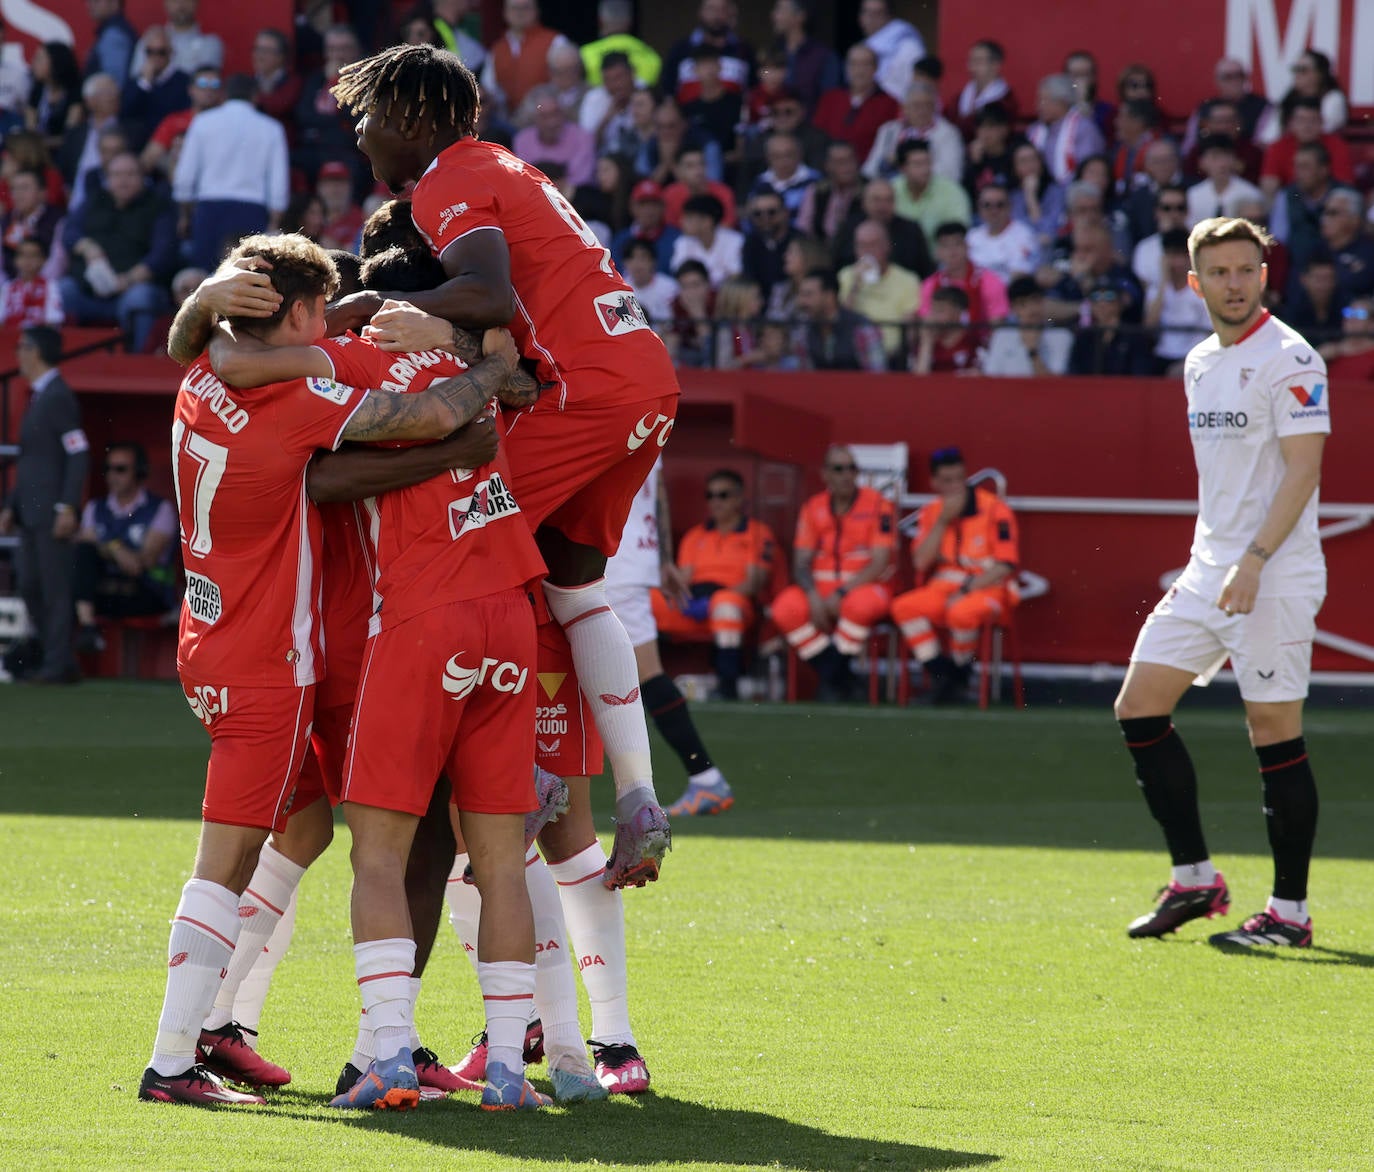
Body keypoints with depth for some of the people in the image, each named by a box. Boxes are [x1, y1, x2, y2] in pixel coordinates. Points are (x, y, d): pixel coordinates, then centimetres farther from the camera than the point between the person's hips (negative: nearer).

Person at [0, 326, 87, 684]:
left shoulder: (58, 397, -11)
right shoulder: (39, 397, 18)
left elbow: (78, 454, -16)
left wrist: (67, 507, -21)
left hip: (52, 514, -10)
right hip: (31, 513, 10)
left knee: (55, 586, -7)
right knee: (30, 587, 9)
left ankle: (59, 665, -5)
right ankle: (53, 659, 13)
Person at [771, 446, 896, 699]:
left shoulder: (877, 505, -5)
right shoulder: (814, 508, 7)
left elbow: (880, 563, -11)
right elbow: (801, 564, 3)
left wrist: (841, 593, -21)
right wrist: (814, 596, -18)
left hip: (866, 586, -3)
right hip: (820, 587, 3)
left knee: (860, 604, -39)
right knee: (785, 608, -27)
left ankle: (835, 677, -19)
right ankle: (830, 673, -14)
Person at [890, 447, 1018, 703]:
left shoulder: (995, 509, -6)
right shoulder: (930, 512, 8)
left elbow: (1006, 564, -10)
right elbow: (920, 562, -4)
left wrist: (966, 590, -18)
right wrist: (943, 521, -11)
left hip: (988, 588, -5)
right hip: (942, 589, 5)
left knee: (962, 612, -37)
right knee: (903, 606, -23)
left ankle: (960, 676, -10)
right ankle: (942, 674, -13)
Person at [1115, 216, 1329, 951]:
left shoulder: (1289, 360, -11)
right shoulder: (1200, 365, 14)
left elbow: (1302, 468, -17)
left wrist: (1253, 561, -25)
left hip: (1274, 579, -9)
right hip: (1207, 573, 9)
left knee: (1275, 735, -6)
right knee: (1140, 707, 4)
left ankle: (1289, 911, 1)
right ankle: (1195, 879, 11)